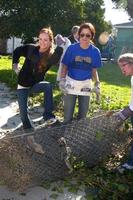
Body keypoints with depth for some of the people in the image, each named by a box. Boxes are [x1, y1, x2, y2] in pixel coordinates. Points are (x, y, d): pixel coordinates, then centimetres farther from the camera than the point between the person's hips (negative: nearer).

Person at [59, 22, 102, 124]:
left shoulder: (95, 51, -4)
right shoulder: (72, 48, -9)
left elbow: (94, 70, 5)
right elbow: (65, 66, -2)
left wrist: (97, 83, -3)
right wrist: (62, 80, -13)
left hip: (86, 85, 2)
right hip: (71, 83, -1)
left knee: (83, 114, 14)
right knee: (68, 114, 3)